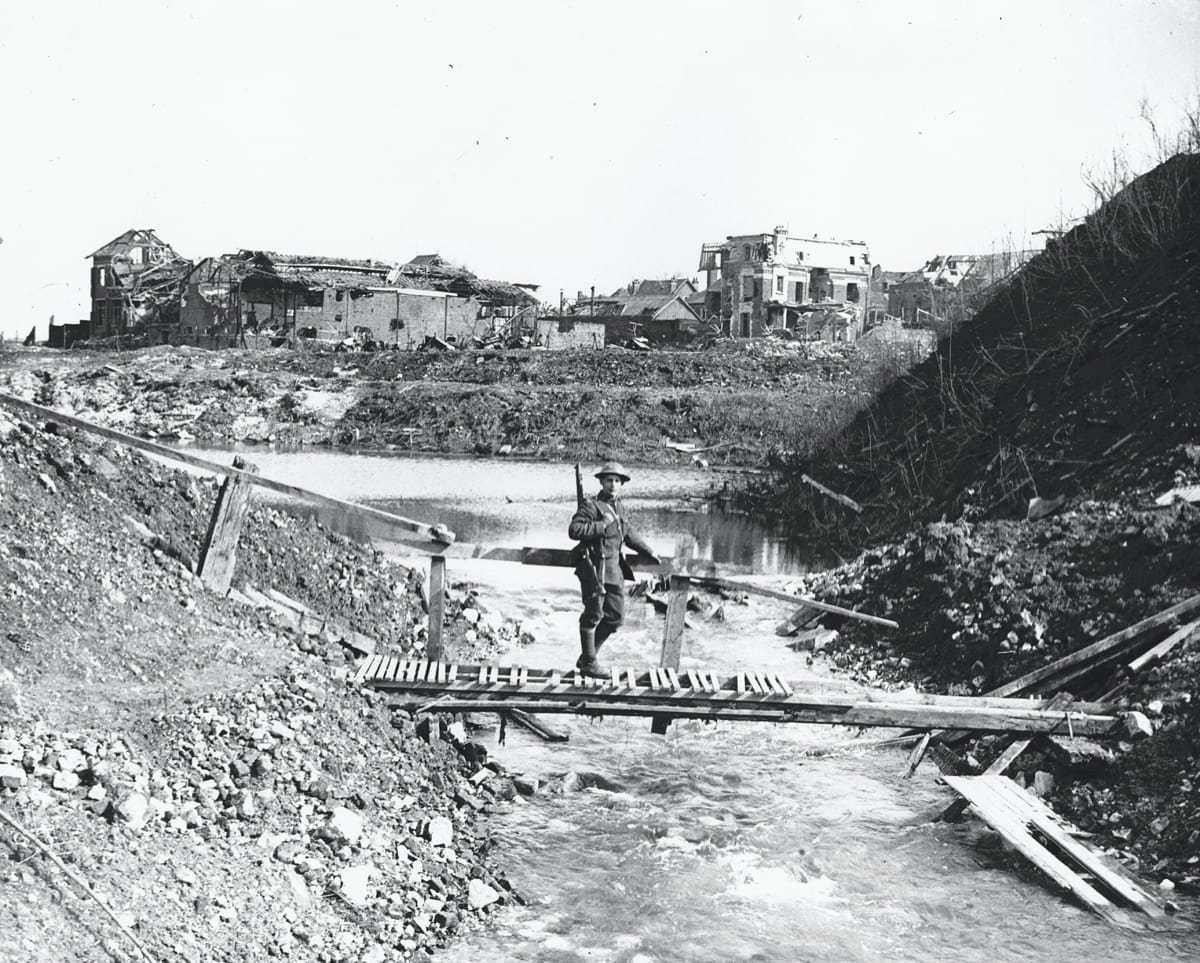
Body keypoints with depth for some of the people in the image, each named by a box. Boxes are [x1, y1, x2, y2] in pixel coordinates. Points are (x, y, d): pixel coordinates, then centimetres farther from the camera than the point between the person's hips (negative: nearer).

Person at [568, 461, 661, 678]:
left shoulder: (618, 508, 15)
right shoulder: (590, 506, -10)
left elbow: (629, 533, 29)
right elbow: (573, 530, -22)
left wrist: (649, 552, 31)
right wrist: (602, 526, -22)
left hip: (614, 569, 8)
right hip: (595, 568, -8)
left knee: (616, 616, 10)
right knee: (593, 615, -2)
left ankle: (587, 657, 22)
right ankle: (588, 663, 10)